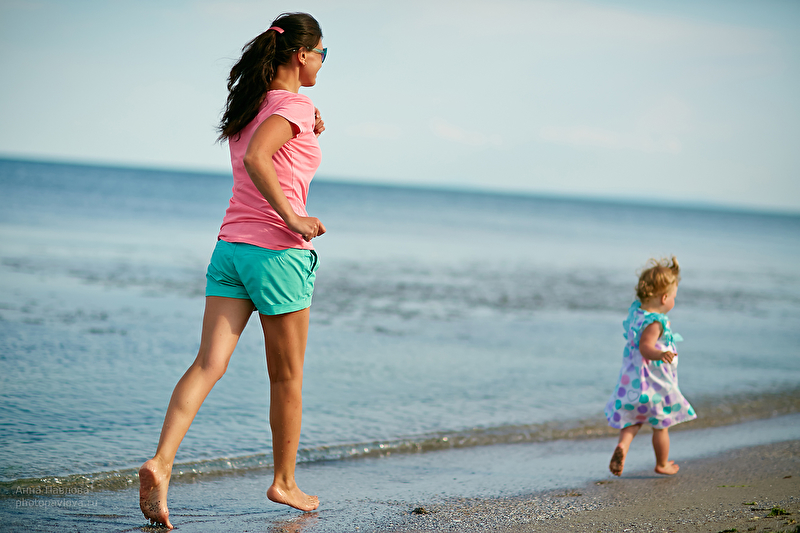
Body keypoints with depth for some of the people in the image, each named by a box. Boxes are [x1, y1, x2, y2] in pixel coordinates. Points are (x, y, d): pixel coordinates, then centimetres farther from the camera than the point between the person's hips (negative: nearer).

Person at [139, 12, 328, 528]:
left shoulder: (250, 103, 15)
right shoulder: (294, 105, -11)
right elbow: (256, 158, -27)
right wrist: (294, 219, -22)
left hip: (231, 246, 7)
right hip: (278, 251, -7)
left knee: (210, 363, -2)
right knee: (288, 375, 9)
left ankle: (160, 463, -19)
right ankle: (284, 481, 21)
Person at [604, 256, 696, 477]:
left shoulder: (635, 310, 2)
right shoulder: (654, 323, -25)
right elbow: (645, 347, -37)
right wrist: (659, 355, -56)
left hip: (631, 378, 8)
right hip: (654, 382, -8)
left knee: (632, 420, 15)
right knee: (661, 425, 11)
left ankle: (623, 445, -12)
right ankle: (662, 464, 25)